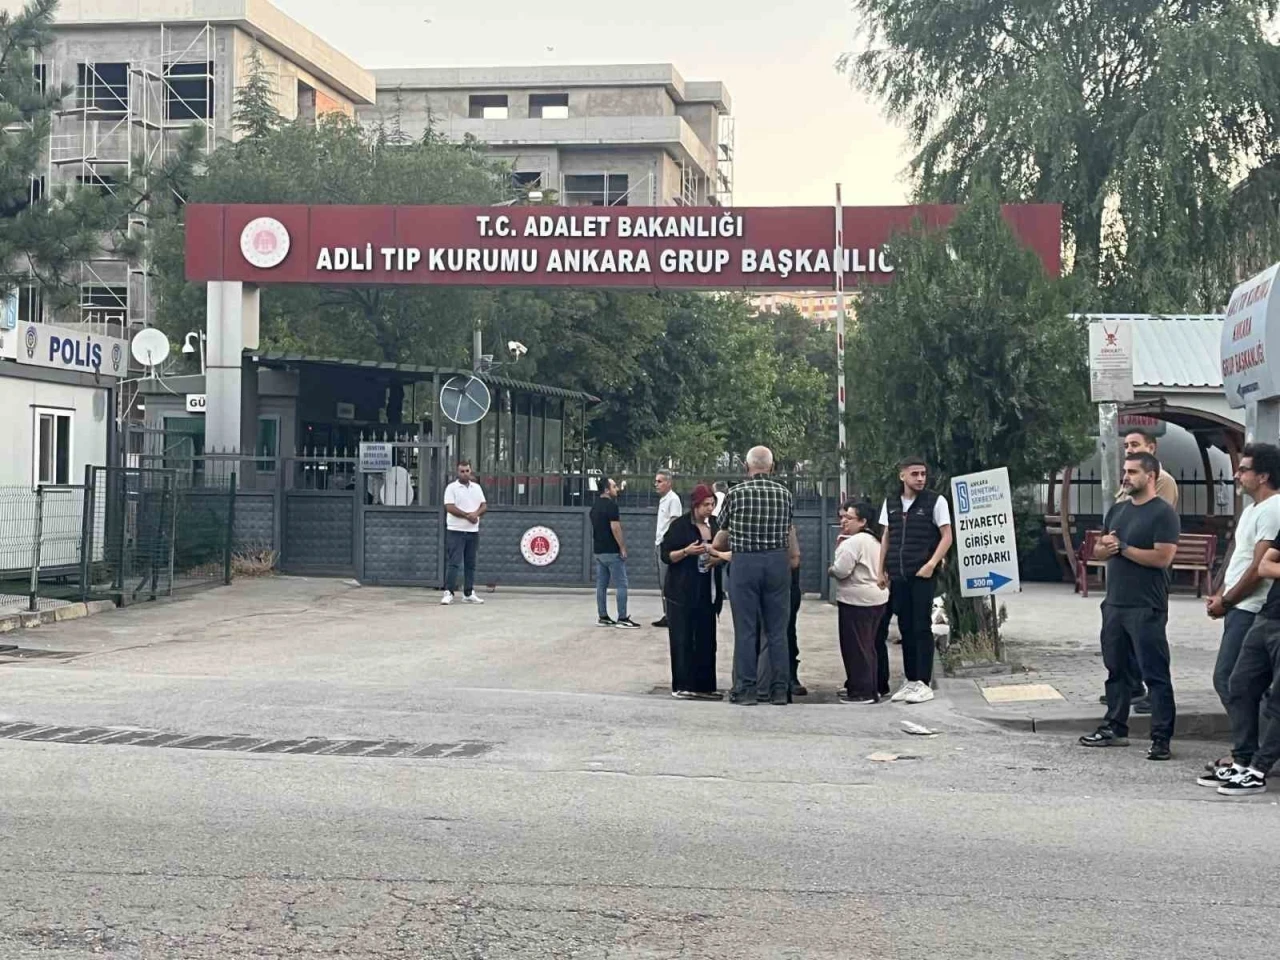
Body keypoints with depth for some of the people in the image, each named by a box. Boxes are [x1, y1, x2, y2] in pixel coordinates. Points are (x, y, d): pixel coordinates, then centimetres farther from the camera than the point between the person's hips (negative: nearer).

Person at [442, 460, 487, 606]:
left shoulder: (476, 487, 13)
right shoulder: (451, 488, -4)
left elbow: (484, 506, 10)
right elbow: (450, 508, -14)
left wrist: (476, 514, -12)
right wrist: (467, 515, -14)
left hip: (473, 531, 6)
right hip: (456, 531, -6)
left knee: (470, 564, 8)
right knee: (454, 562, -9)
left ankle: (468, 594, 13)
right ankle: (448, 593, -9)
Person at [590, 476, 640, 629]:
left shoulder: (595, 506, 13)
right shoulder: (611, 505, -15)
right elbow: (615, 528, -20)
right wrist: (623, 548, -15)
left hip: (599, 551, 9)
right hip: (612, 551, -9)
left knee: (601, 584, 10)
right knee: (621, 585, -6)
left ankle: (602, 617, 12)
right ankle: (622, 619, -7)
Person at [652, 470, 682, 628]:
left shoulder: (673, 499, -11)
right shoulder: (663, 500, 18)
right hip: (659, 544, 10)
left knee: (667, 583, -9)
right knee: (662, 583, 11)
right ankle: (667, 615, 15)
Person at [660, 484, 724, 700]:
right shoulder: (679, 526, -5)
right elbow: (666, 556, -5)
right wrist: (687, 551, -19)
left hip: (708, 592, 5)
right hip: (683, 592, -5)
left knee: (706, 640, 4)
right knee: (683, 640, -4)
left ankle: (703, 686, 10)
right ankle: (682, 686, 2)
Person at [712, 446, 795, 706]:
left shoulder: (736, 493, -3)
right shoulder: (784, 494, 4)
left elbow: (721, 537, 7)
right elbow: (788, 531, 11)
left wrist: (716, 548, 30)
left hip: (744, 562, -2)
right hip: (777, 562, 2)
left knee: (745, 630, 2)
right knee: (777, 630, 6)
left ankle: (745, 689, 3)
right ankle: (779, 690, 8)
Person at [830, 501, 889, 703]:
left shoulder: (854, 542, -16)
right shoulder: (875, 540, 15)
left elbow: (840, 570, -22)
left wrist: (831, 569, 0)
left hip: (857, 600, -10)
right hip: (877, 598, 10)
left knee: (855, 646, -3)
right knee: (868, 646, 16)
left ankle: (861, 691, -1)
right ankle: (871, 688, 22)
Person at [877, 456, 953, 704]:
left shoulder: (935, 501, -2)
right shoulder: (891, 504, 10)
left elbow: (946, 536, -3)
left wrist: (931, 564, -13)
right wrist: (881, 570, 11)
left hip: (922, 575, -4)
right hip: (897, 575, 4)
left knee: (922, 628, -3)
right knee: (905, 628, 9)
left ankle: (924, 683, 2)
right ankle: (910, 680, 17)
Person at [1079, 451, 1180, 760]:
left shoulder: (1163, 513, -8)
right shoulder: (1117, 510, 16)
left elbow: (1163, 557, -19)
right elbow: (1099, 551, 19)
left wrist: (1122, 548, -12)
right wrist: (1105, 546, -5)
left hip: (1146, 609, -8)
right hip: (1114, 605, 8)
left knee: (1155, 674, -5)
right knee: (1116, 669, 14)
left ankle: (1162, 738, -3)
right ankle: (1115, 728, 24)